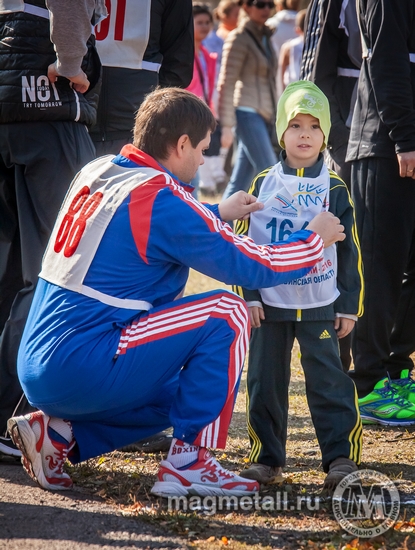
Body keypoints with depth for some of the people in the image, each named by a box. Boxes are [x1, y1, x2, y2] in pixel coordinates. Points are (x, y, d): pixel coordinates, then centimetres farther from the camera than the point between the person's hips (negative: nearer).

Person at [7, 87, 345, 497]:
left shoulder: (95, 172, 11)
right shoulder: (161, 198, -13)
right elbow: (252, 266, -8)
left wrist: (216, 214, 36)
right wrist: (315, 239, 9)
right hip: (81, 368, -9)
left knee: (179, 394, 30)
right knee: (226, 313, -5)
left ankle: (58, 433, 11)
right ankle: (187, 463, -3)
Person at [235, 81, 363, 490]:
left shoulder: (334, 190, 2)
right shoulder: (263, 186, 3)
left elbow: (349, 251, 5)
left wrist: (349, 305, 1)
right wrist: (248, 296, -2)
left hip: (320, 306, -1)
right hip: (270, 303, 1)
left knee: (328, 380, -5)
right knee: (265, 380, 4)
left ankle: (341, 456, -2)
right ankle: (267, 458, 14)